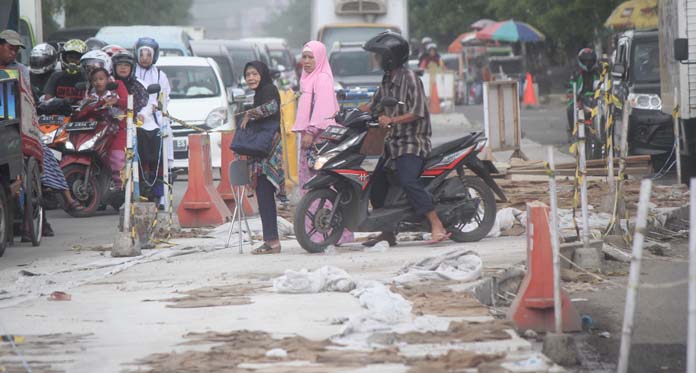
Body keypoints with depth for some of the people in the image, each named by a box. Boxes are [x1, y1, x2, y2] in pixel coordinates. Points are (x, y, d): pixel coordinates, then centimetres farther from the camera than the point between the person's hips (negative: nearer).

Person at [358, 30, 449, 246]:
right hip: (393, 142, 10)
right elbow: (374, 104, 24)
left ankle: (437, 227, -29)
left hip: (412, 142, -10)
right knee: (376, 184, 9)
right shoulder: (387, 81, 15)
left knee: (408, 181, -27)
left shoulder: (409, 78, -12)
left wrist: (392, 120, -27)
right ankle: (388, 234, 20)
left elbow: (418, 112, -19)